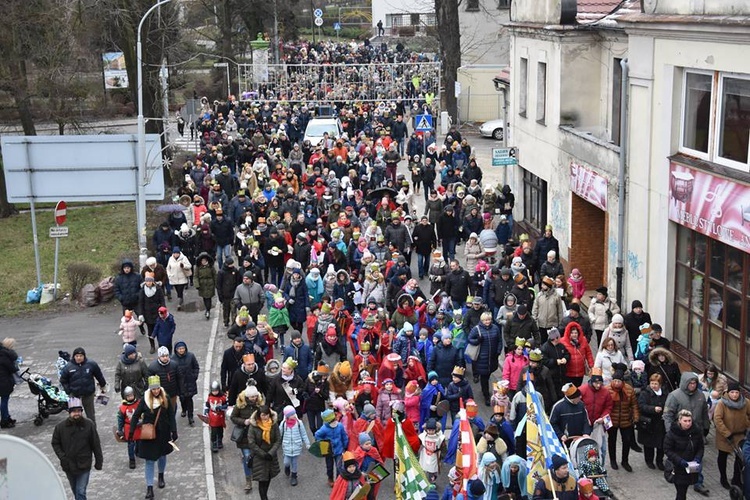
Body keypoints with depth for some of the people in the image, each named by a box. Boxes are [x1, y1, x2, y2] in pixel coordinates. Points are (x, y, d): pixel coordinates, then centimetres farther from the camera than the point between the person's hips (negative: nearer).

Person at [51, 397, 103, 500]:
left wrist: (99, 461, -1)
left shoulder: (89, 425, -12)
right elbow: (55, 443, 2)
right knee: (75, 491, 21)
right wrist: (62, 457, -11)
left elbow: (96, 444, -5)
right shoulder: (60, 427, -9)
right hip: (69, 466, 2)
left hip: (84, 466, -2)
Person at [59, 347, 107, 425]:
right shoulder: (68, 367, -8)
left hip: (88, 395, 1)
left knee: (90, 415, 12)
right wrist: (68, 391, -5)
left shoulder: (91, 364, -7)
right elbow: (63, 381, 3)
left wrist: (103, 386, 15)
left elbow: (99, 375, 7)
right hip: (74, 395, -1)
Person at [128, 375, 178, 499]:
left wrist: (174, 431, -8)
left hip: (163, 433, 1)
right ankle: (149, 488, 1)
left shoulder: (166, 399, -7)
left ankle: (161, 476, 46)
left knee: (162, 455, 20)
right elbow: (136, 416, -4)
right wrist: (131, 432, -10)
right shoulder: (145, 400, -8)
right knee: (149, 460, -1)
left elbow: (171, 417, -4)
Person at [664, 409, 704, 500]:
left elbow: (700, 448, 7)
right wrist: (680, 461, -21)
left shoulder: (696, 431, -3)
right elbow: (667, 450, -11)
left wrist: (698, 458, -12)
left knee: (683, 491, 16)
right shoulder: (672, 433, -15)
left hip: (691, 468, 4)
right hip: (678, 468, -4)